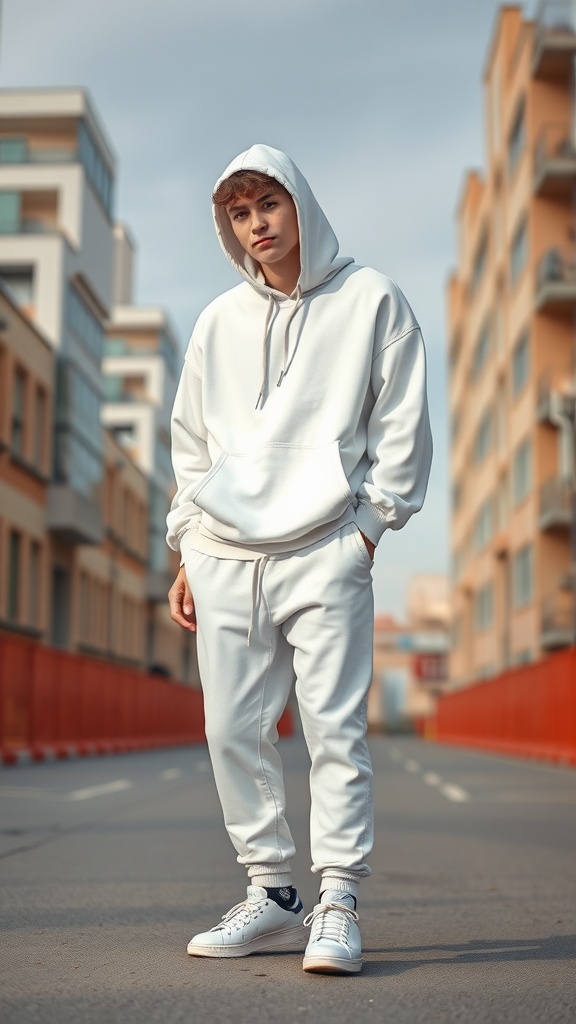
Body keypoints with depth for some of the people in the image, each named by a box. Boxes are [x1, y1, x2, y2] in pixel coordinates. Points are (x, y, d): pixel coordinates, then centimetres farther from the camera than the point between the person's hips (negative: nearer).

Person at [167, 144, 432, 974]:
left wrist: (368, 525, -6)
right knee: (234, 731, 3)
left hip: (324, 554, -4)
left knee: (335, 729, -8)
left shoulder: (370, 301, 6)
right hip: (224, 558, 5)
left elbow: (402, 430, 3)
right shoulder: (219, 322, 17)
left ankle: (337, 905, -3)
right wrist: (186, 553, 12)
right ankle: (271, 893, 14)